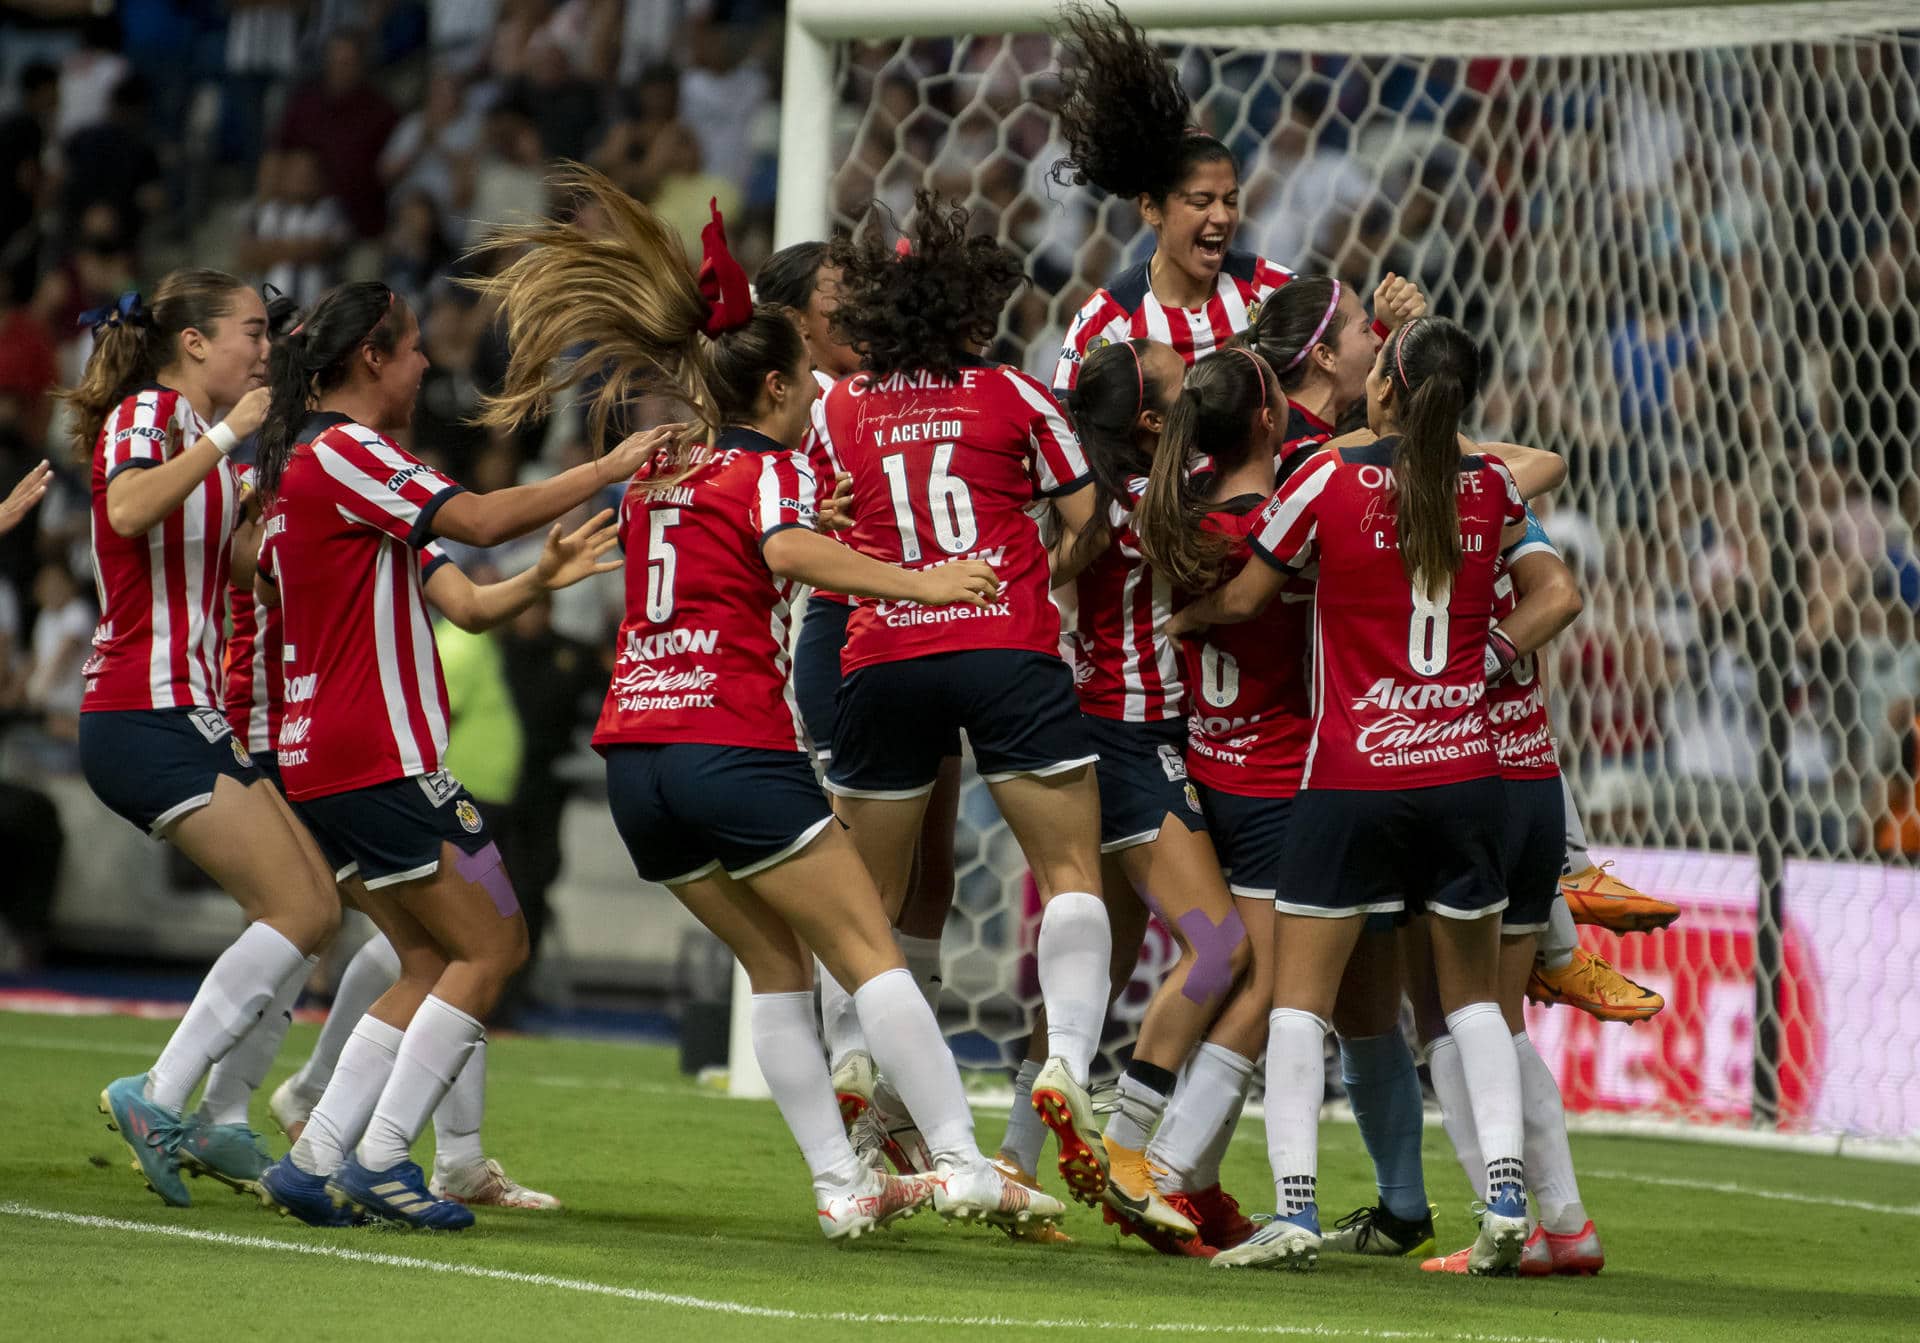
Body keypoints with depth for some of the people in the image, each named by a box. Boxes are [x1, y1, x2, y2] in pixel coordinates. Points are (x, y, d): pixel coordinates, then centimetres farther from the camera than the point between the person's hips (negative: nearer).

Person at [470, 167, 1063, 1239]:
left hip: (633, 751, 7)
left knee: (778, 966, 15)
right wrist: (915, 582, -28)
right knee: (870, 952, -4)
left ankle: (840, 1183, 7)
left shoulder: (656, 474, 19)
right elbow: (788, 550, -24)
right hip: (732, 742, -7)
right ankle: (961, 1164, -12)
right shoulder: (769, 466, -2)